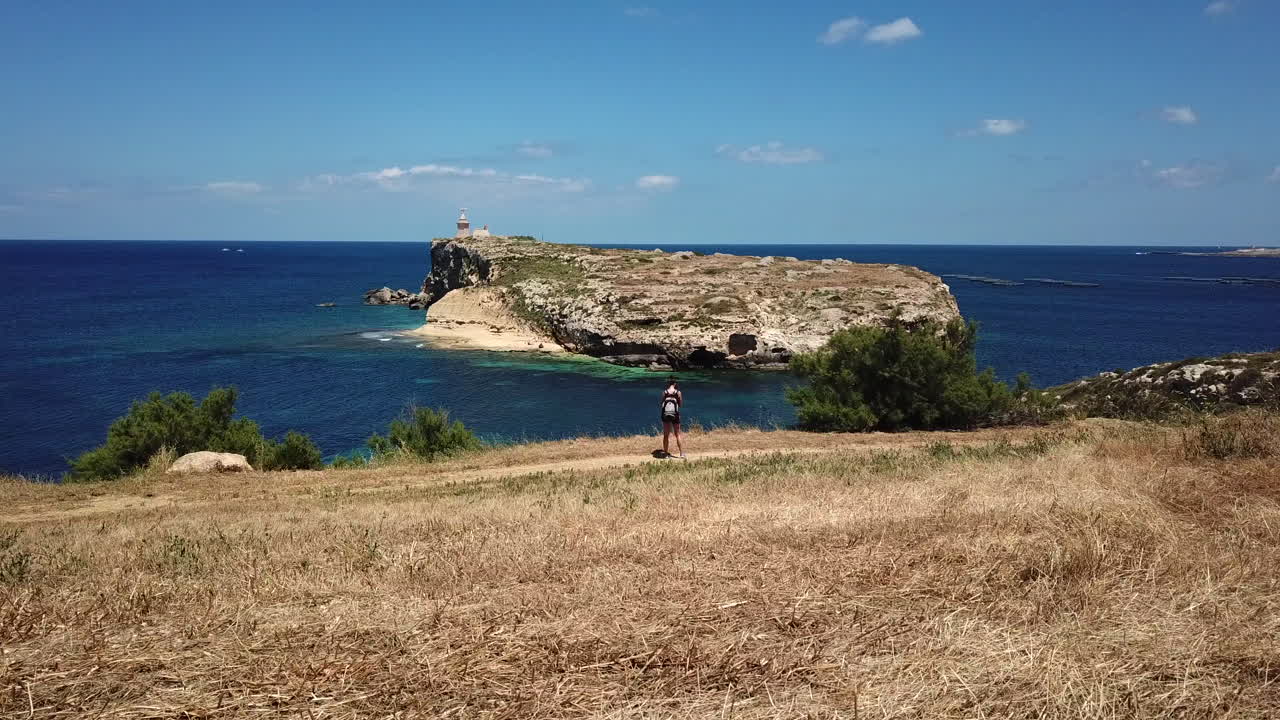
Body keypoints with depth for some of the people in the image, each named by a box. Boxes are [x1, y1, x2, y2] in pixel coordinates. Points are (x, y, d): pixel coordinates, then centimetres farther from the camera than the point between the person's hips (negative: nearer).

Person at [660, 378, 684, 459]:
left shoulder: (664, 392, 0)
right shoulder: (678, 392, -3)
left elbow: (662, 403, 6)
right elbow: (681, 405, 4)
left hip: (665, 414, 1)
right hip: (675, 414, -1)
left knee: (666, 435, 11)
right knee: (677, 435, 7)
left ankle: (666, 453, 13)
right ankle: (682, 453, 7)